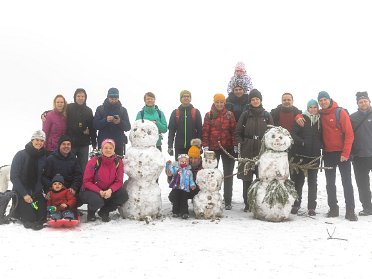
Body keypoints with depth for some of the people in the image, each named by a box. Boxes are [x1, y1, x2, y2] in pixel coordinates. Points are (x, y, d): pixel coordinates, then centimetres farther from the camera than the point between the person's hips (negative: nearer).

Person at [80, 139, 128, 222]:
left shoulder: (118, 161, -8)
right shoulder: (94, 161, -16)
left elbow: (119, 181, -6)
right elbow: (86, 182, -13)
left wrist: (110, 190, -27)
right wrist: (99, 191, -26)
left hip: (108, 192, 4)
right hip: (91, 190, -4)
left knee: (124, 195, -20)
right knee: (97, 201, -36)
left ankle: (104, 212, 4)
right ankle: (91, 212, 5)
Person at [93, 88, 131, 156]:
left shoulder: (123, 110, 10)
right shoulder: (100, 109, 8)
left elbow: (128, 127, 3)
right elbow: (95, 125, -1)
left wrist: (120, 122, -18)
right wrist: (105, 120, -18)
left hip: (119, 143, 1)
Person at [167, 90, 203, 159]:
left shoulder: (196, 112, 4)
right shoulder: (175, 113, 7)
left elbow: (200, 129, 3)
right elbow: (171, 130, 5)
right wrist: (170, 145, -2)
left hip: (192, 146, -1)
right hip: (179, 147, 1)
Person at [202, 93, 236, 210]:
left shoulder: (229, 115, 5)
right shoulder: (209, 115, 4)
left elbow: (234, 130, 2)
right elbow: (205, 131, 1)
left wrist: (235, 144, -4)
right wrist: (205, 145, -6)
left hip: (228, 148, 0)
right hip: (213, 148, 0)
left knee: (228, 174, 3)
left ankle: (228, 201, 9)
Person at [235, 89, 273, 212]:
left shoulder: (266, 115, 9)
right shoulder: (245, 115, 8)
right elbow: (238, 132, 9)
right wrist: (240, 144, -2)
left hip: (262, 150, 0)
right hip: (247, 150, 0)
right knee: (247, 178, 2)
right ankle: (247, 203, 10)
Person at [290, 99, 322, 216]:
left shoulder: (320, 120, 8)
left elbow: (323, 136, 17)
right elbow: (293, 133, -7)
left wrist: (321, 145, 1)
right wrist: (302, 142, -17)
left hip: (315, 155, 3)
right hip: (301, 154, -2)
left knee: (313, 181, 6)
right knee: (299, 179, 4)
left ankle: (311, 207, 11)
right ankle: (296, 204, 15)